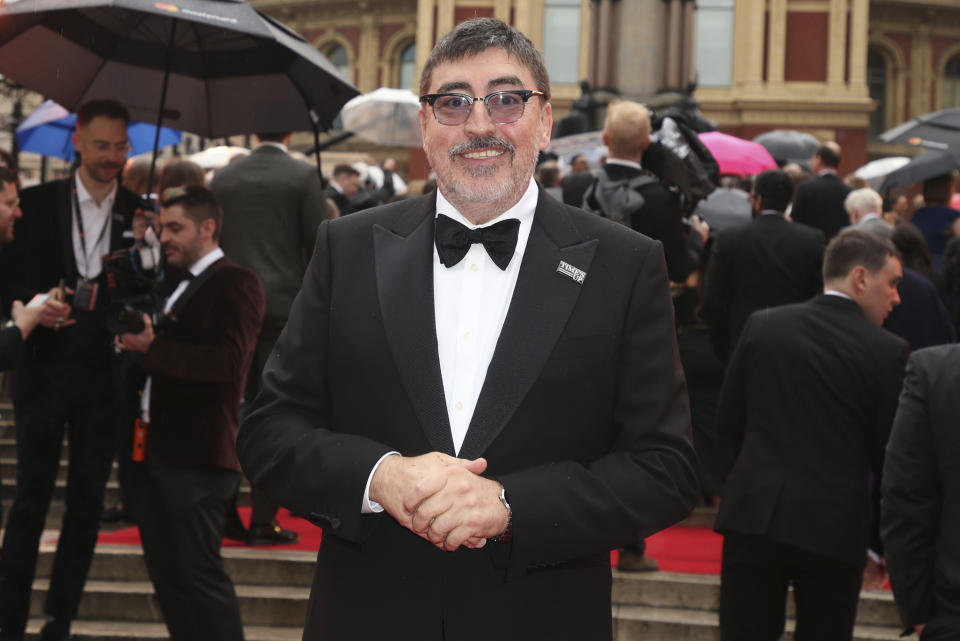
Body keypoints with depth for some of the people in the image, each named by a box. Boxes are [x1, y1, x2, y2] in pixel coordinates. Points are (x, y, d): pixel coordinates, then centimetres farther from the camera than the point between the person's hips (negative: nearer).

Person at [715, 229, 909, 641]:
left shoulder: (763, 325, 2)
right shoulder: (888, 352, -7)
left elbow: (728, 422, 8)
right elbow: (888, 455, -3)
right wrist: (880, 540, 8)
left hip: (754, 514, 2)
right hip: (836, 529, -2)